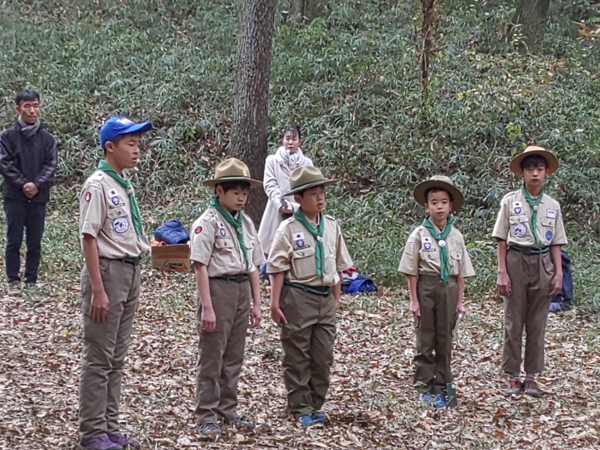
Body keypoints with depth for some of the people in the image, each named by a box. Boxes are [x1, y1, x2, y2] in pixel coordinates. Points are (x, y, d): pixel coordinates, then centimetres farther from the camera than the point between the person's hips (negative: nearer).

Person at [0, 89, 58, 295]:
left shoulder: (47, 138, 6)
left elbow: (51, 164, 1)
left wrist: (37, 184, -14)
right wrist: (22, 183, -15)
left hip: (38, 197, 2)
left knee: (35, 243, 6)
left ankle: (31, 281, 14)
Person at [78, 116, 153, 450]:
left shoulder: (126, 185, 12)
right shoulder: (98, 185, -13)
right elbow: (89, 238, -17)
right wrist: (97, 290, -21)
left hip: (131, 272, 9)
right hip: (109, 272, -9)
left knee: (117, 359, 13)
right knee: (99, 358, -2)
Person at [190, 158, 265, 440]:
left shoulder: (246, 223, 12)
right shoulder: (208, 222, -10)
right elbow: (200, 266, -13)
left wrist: (256, 303, 13)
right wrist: (207, 307, -18)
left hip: (242, 291, 7)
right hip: (218, 288, -7)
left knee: (234, 356, 13)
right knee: (211, 356, -2)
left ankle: (228, 410, 23)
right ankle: (207, 417, 3)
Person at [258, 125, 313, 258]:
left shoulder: (306, 163, 9)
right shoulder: (272, 160, 9)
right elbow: (270, 185, 0)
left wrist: (294, 207, -13)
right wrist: (281, 204, -15)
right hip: (276, 213, 0)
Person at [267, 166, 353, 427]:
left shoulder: (331, 226, 7)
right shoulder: (288, 229, -8)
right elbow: (278, 269, -9)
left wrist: (336, 298, 14)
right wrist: (275, 304, -12)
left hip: (325, 299, 5)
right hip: (298, 298, -5)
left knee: (324, 356, 7)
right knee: (297, 357, 3)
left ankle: (316, 406, 19)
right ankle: (301, 409, 11)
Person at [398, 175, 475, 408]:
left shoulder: (455, 236, 5)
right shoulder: (419, 234, -4)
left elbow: (461, 272, 8)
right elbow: (411, 270, -3)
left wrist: (460, 301, 5)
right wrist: (413, 300, -7)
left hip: (448, 288, 3)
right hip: (426, 286, -3)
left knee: (445, 339, 6)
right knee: (425, 338, 2)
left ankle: (440, 388, 13)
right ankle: (427, 386, 10)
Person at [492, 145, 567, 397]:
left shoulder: (552, 206, 8)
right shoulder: (510, 201, 0)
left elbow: (556, 244, 9)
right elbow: (501, 240, 0)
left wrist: (558, 273, 0)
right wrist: (502, 272, -7)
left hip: (542, 264, 2)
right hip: (516, 262, -2)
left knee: (537, 324, 5)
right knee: (513, 323, 1)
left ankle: (531, 376, 13)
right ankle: (513, 377, 9)